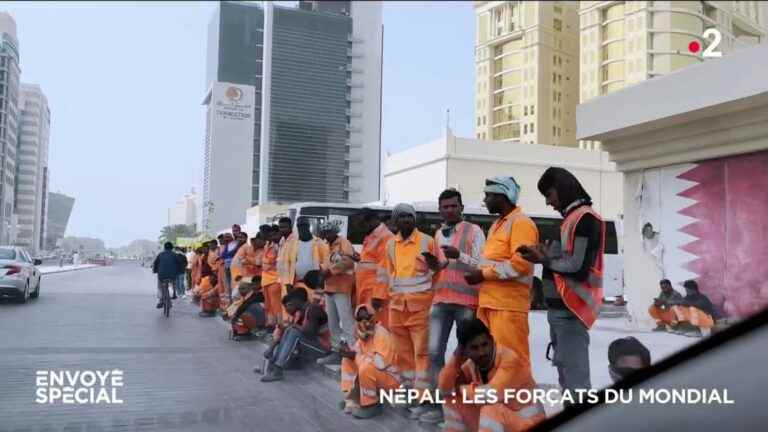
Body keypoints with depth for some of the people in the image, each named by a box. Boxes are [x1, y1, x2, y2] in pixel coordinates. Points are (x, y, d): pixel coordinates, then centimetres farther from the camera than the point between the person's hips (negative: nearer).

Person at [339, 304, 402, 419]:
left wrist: (356, 356, -26)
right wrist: (349, 352, -15)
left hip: (390, 378, -9)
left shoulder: (382, 334, -23)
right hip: (373, 374, 9)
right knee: (347, 361, 3)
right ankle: (352, 399, 6)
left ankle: (372, 405, -13)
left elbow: (381, 362, -33)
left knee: (366, 368, -34)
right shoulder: (363, 334, 4)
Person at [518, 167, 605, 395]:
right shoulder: (572, 218, 19)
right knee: (565, 370, 17)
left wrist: (545, 260, -9)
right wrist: (546, 254, 6)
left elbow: (579, 268, -20)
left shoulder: (585, 218, -12)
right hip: (560, 308, 10)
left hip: (571, 309, -10)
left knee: (575, 376, -10)